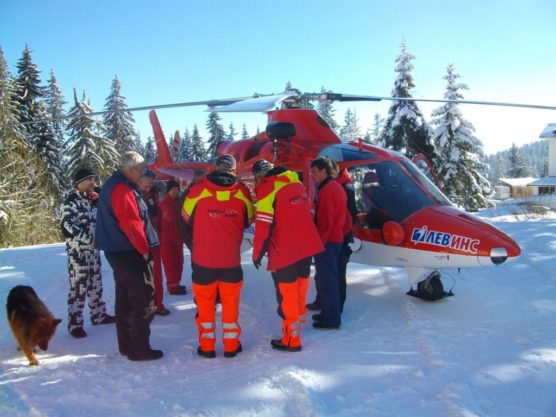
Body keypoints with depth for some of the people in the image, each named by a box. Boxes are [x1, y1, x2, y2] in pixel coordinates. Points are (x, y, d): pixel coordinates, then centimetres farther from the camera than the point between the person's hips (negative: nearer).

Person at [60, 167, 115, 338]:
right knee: (78, 286, -6)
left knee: (95, 284, 16)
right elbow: (67, 226, -20)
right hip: (78, 250, -8)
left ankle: (98, 315, 27)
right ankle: (75, 323, 3)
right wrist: (90, 239, -21)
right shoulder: (71, 200, -11)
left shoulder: (91, 199, 14)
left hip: (93, 249, 8)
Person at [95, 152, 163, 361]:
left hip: (118, 251, 11)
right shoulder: (122, 189, -17)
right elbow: (131, 224, -24)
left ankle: (126, 345, 25)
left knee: (125, 298, 16)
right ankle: (139, 349, 1)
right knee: (143, 299, -4)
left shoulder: (113, 185, 16)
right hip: (129, 252, -11)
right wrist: (144, 249, -14)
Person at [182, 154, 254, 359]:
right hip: (231, 259, 1)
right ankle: (231, 345, 22)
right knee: (230, 301, 15)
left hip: (203, 258, -1)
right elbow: (249, 220, 8)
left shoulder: (198, 189, -8)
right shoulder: (242, 192, -5)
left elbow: (187, 218, 5)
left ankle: (207, 346, 21)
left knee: (204, 301, 14)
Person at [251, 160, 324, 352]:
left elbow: (264, 223, -17)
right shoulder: (297, 183, 11)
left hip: (284, 251, -7)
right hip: (307, 247, 7)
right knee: (300, 289, 19)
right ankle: (297, 326, 34)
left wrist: (257, 252, -8)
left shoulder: (267, 188, -11)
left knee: (287, 295, 4)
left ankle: (291, 340, 13)